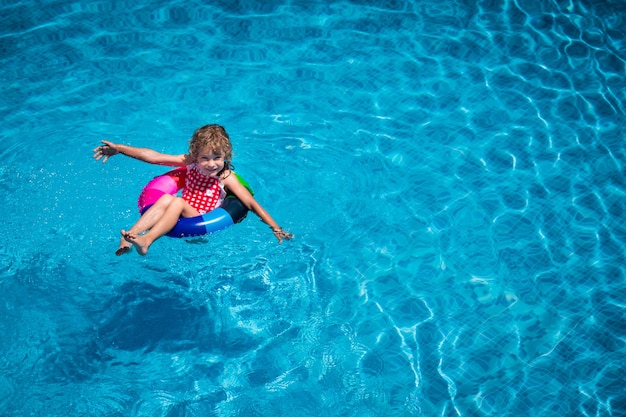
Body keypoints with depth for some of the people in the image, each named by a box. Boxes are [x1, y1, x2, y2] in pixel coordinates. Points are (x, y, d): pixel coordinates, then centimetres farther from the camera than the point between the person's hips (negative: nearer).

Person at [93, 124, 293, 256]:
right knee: (165, 198, -27)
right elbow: (153, 156, 1)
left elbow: (251, 203, -12)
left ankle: (146, 241, -43)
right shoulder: (190, 163, 2)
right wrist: (118, 148, -1)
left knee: (178, 202, -31)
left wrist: (275, 228, -18)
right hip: (180, 217, 4)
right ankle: (129, 236, -35)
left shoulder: (226, 177, -8)